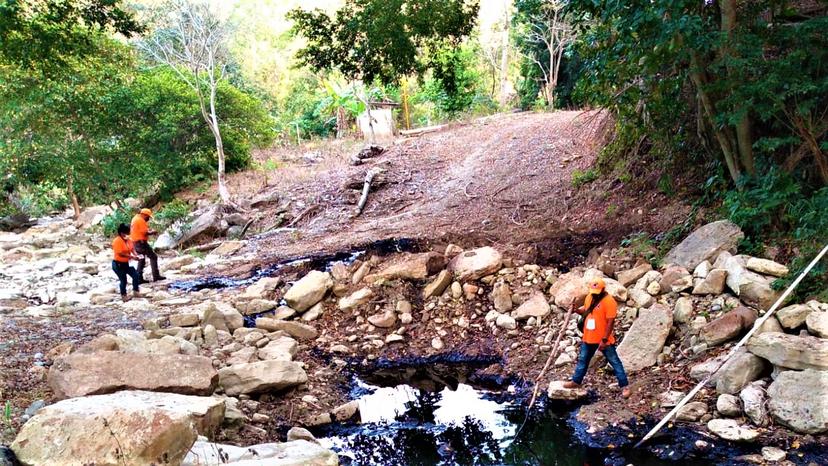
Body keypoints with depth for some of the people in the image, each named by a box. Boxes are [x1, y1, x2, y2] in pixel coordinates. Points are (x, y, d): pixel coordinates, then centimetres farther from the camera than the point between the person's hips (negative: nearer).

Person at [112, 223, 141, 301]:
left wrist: (135, 255, -11)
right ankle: (123, 295, 20)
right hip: (118, 264, -7)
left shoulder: (128, 240, 3)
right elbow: (120, 253, -27)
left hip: (126, 263, 7)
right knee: (123, 280, 1)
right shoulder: (117, 241, -21)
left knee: (135, 275, 0)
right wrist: (131, 256, -28)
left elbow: (131, 249, 9)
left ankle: (135, 292, 14)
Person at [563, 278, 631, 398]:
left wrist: (604, 340, -22)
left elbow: (610, 322, -21)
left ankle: (625, 386, 12)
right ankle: (576, 381, 35)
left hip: (604, 340, -7)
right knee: (582, 360, 20)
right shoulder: (589, 297, 3)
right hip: (589, 338, 7)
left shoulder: (609, 301, -21)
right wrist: (576, 310, -2)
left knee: (615, 362, 4)